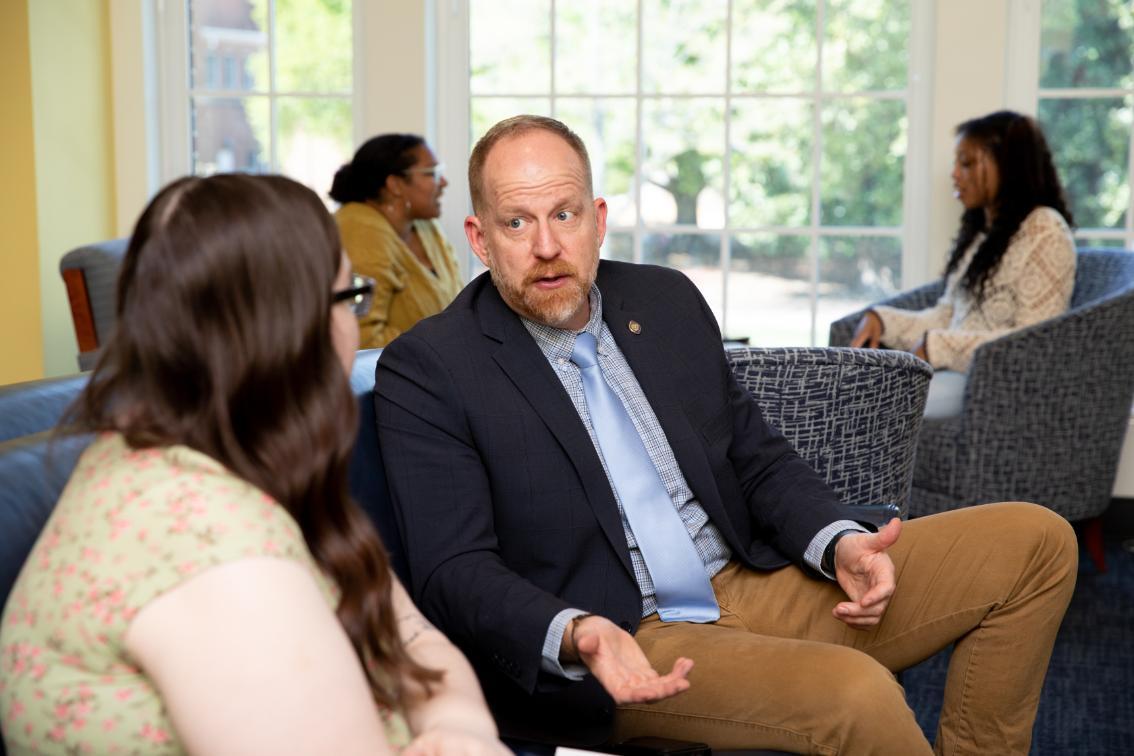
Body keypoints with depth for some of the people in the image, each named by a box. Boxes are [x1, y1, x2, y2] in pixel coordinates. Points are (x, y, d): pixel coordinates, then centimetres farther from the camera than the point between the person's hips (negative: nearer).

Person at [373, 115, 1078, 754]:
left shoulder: (668, 300, 11)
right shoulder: (426, 370, -6)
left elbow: (761, 459, 16)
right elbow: (455, 570, -12)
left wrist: (841, 543, -5)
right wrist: (575, 636, -31)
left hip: (752, 585, 7)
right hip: (616, 649, -6)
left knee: (1034, 541, -1)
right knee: (855, 692, -33)